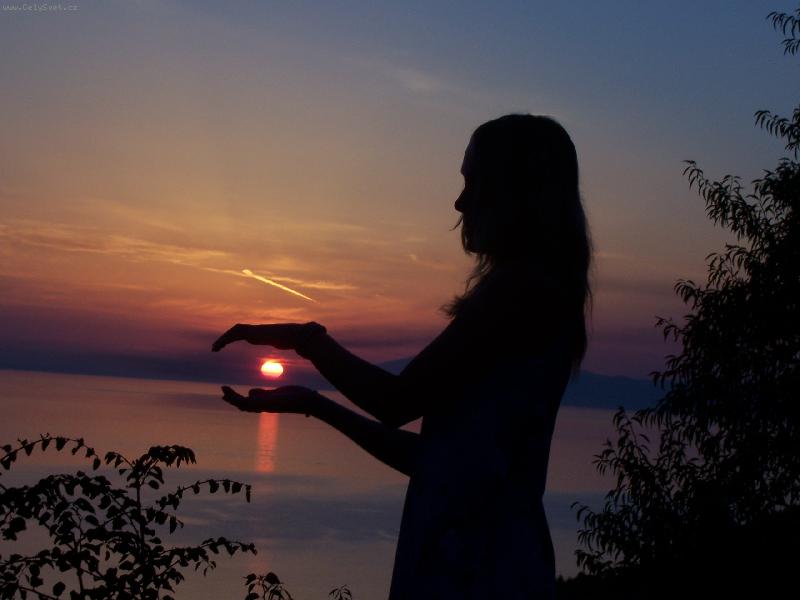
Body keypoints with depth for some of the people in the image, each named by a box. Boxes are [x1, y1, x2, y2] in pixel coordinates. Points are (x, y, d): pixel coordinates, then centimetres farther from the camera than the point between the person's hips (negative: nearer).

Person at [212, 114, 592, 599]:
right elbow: (429, 455, 16)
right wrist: (314, 404, 19)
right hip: (463, 552, 9)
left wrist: (307, 339, 4)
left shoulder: (520, 285, -13)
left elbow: (398, 401, -12)